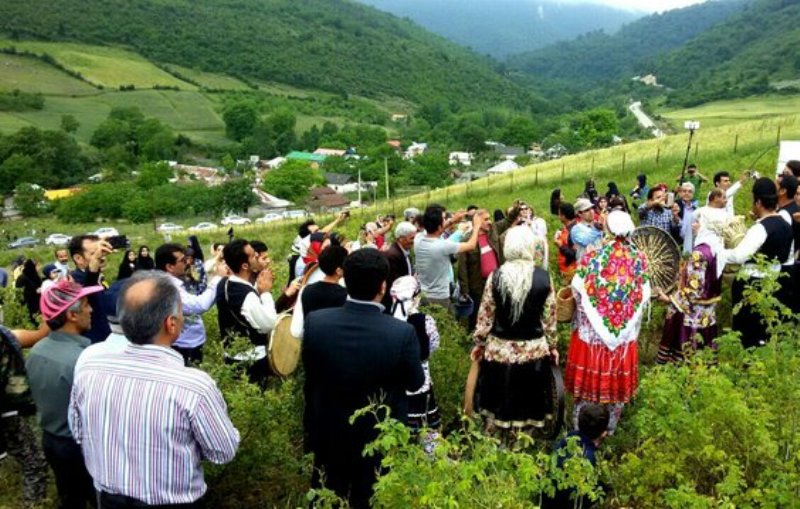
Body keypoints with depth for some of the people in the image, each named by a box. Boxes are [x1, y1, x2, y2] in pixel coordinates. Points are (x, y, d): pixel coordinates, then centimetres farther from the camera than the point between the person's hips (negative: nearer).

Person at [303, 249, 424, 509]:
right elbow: (415, 382, -9)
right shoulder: (402, 332, -27)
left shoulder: (315, 321, -20)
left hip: (327, 434, 2)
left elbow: (310, 376, -4)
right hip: (380, 439, -2)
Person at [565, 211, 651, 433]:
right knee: (618, 378, 15)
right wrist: (630, 317, 13)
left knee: (589, 375, 11)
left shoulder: (593, 257, -13)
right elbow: (645, 296, -3)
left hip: (592, 329, -1)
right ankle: (611, 426, 29)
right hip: (625, 332, 2)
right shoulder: (639, 259, -7)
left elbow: (577, 289, -9)